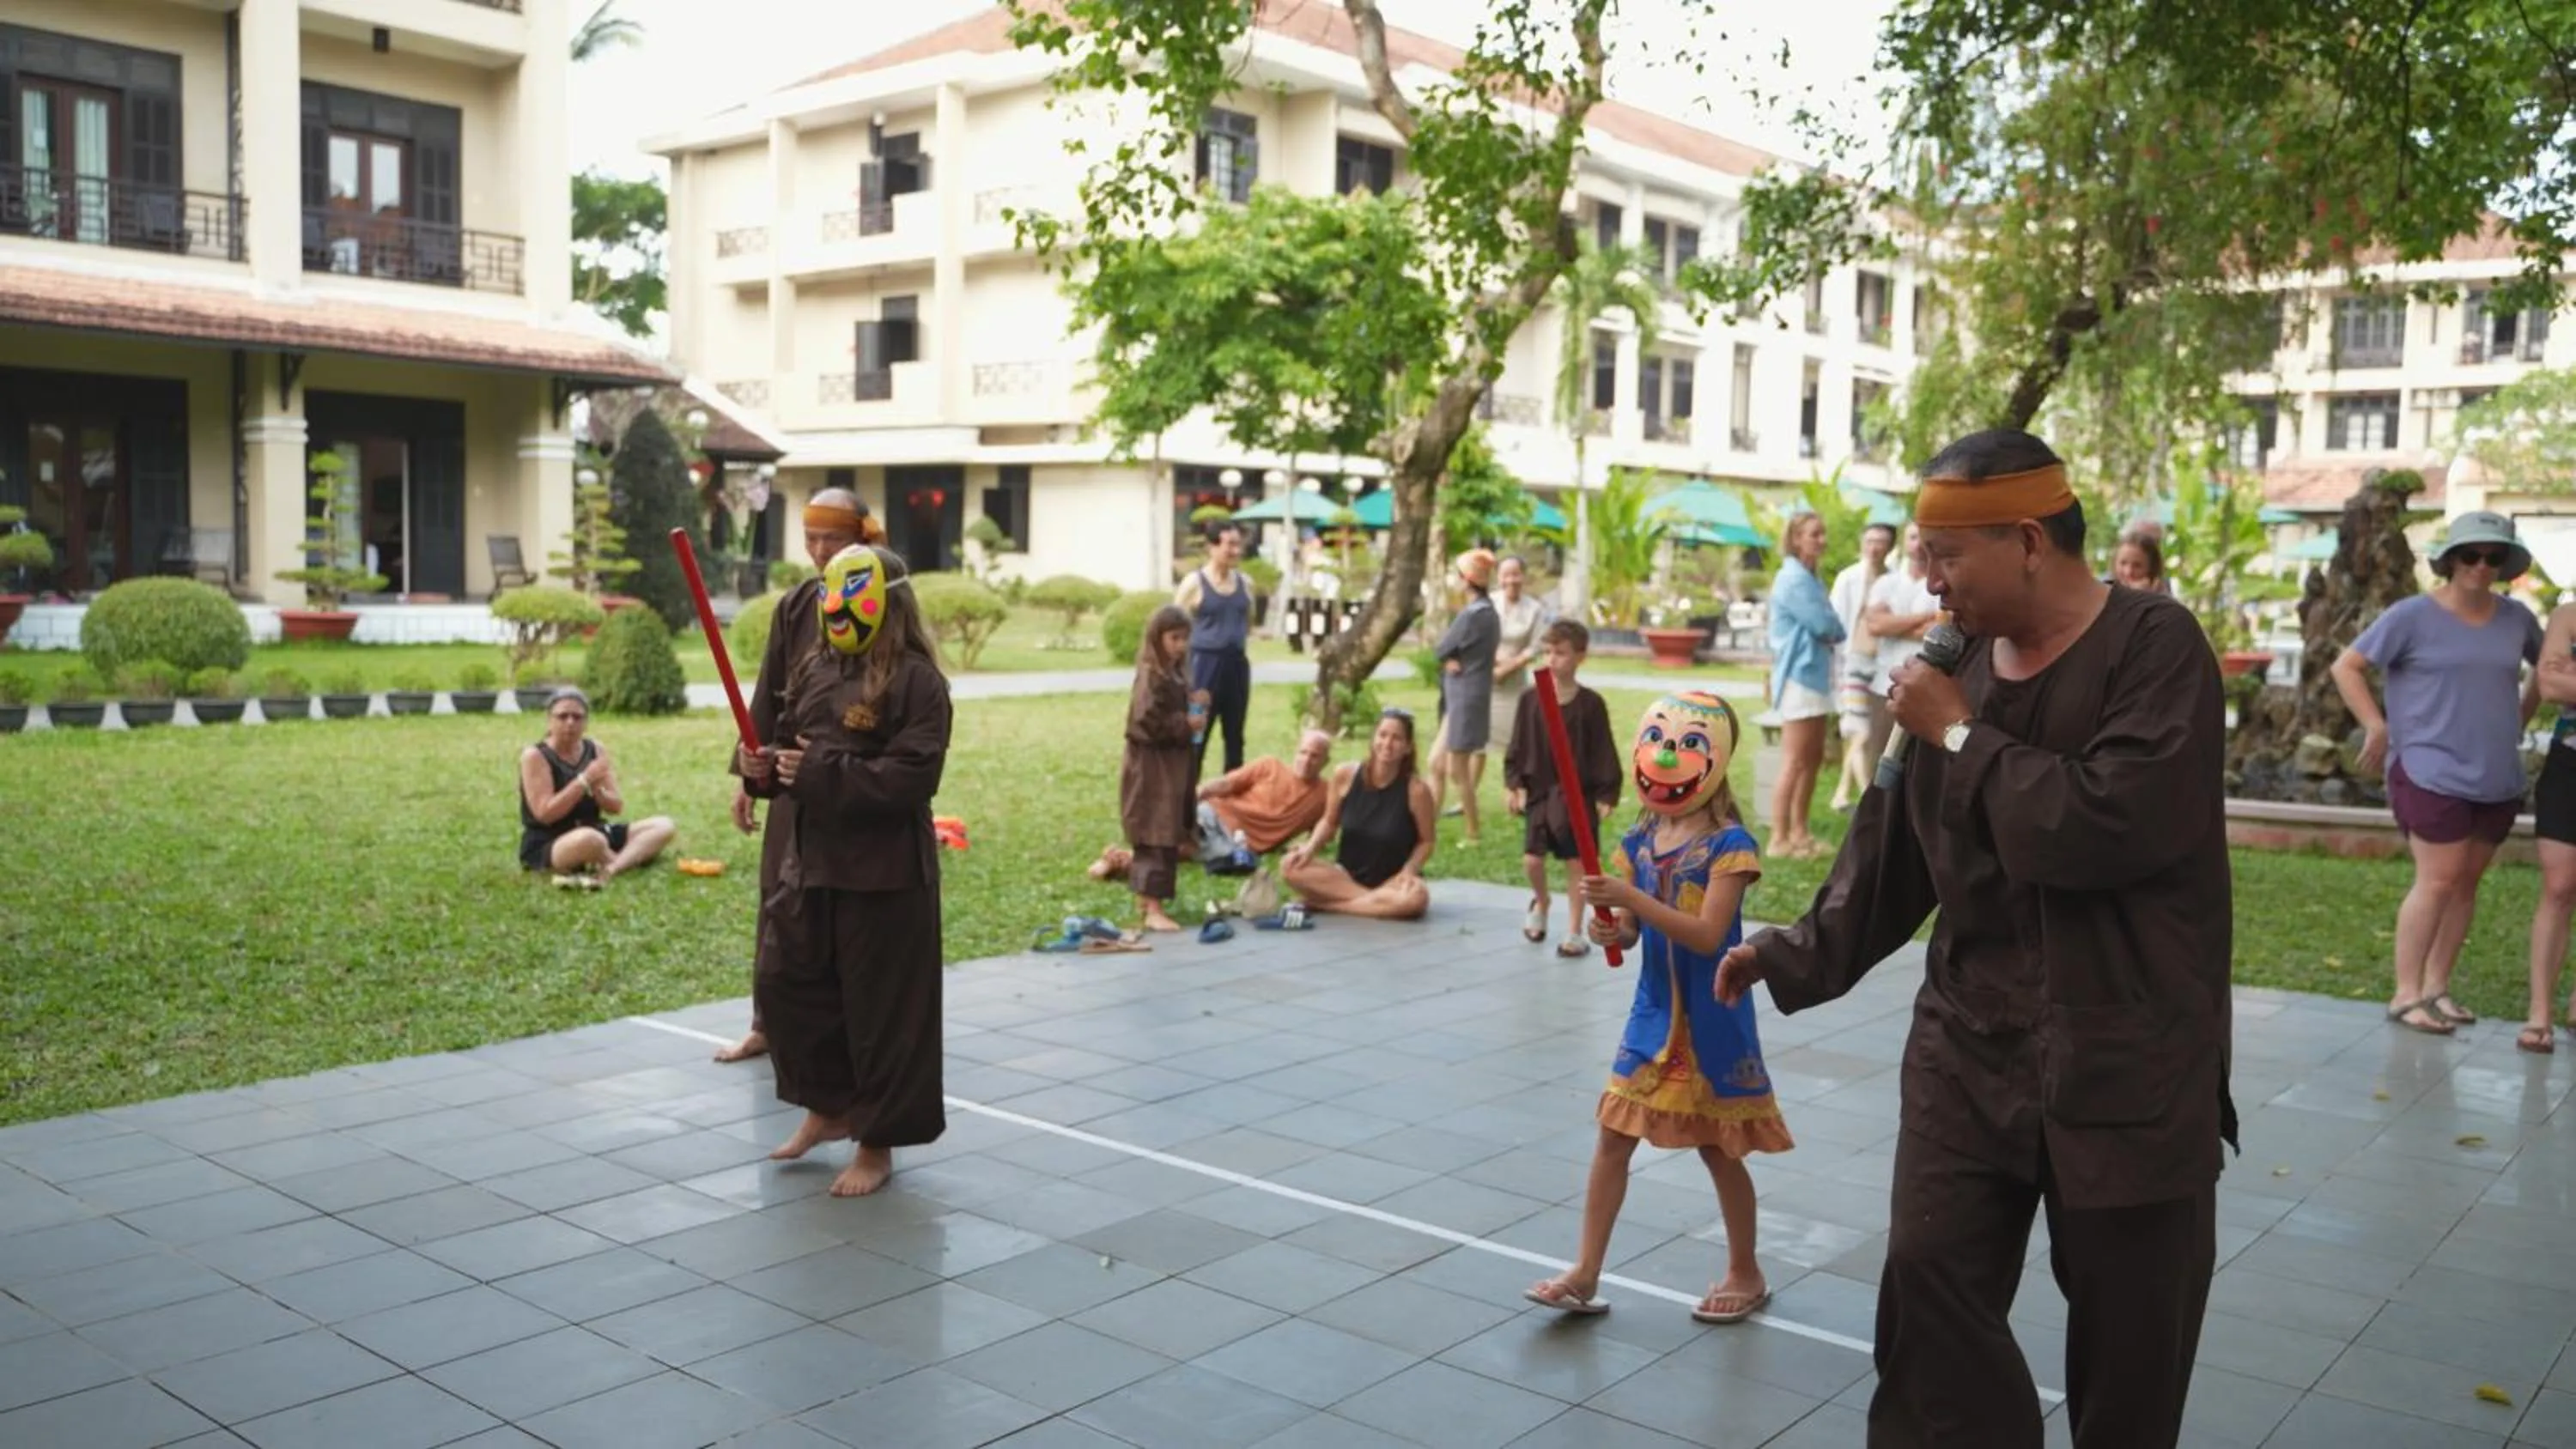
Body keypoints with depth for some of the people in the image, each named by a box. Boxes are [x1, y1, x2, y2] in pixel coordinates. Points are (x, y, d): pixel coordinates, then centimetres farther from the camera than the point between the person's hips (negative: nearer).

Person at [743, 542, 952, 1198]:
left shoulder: (916, 680, -14)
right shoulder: (814, 668, 9)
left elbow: (911, 777, -22)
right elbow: (792, 743, 18)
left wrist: (821, 773, -24)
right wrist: (762, 764, -5)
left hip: (886, 871, -8)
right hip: (811, 858, 8)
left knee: (883, 1006, 2)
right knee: (785, 984, 13)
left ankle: (878, 1144, 19)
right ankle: (828, 1108, 34)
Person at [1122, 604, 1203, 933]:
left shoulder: (1176, 674, 12)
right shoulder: (1151, 677, -17)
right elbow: (1147, 722, -25)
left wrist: (1194, 704, 1)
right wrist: (1186, 724, -19)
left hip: (1174, 764, 10)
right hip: (1152, 767, -10)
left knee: (1167, 836, 16)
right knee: (1158, 836, -11)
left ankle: (1146, 897, 27)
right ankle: (1154, 909, -10)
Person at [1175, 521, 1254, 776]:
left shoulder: (1245, 582, 8)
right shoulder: (1194, 583, -8)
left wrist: (1239, 640, 11)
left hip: (1237, 663, 6)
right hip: (1205, 663, -5)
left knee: (1235, 737, 12)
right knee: (1196, 738, -2)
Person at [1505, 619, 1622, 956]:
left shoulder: (1590, 704, -7)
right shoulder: (1531, 699, -1)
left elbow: (1603, 753, -5)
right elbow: (1518, 746, 4)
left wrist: (1605, 796, -7)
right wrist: (1515, 784, -4)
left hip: (1578, 795, -2)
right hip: (1538, 792, 2)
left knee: (1577, 864, 3)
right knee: (1531, 860, 2)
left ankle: (1575, 933, 14)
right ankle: (1541, 903, 35)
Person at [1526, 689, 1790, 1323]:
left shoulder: (1728, 845, -15)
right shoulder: (1639, 843, 3)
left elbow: (1706, 934, -25)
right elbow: (1630, 932, 7)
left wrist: (1631, 899, -33)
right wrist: (1608, 930, -17)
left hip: (1710, 1024, -5)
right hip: (1653, 1017, 5)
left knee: (1719, 1151, 8)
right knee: (1614, 1138, 5)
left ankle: (1745, 1274, 28)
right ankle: (1586, 1274, 12)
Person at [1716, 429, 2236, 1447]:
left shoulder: (2156, 647, -13)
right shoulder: (1962, 664, 6)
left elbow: (2114, 823, -28)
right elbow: (1898, 845, 14)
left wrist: (1963, 736, -18)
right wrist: (1804, 951, 9)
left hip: (2130, 1060, -5)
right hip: (1969, 1045, 5)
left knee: (2128, 1325, 9)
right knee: (1929, 1282, 2)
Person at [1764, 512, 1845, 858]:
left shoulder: (1809, 578, 16)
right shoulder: (1793, 579, -14)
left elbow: (1831, 628, 14)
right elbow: (1825, 625, -18)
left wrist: (1830, 632, -6)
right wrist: (1836, 630, 1)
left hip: (1815, 674, 10)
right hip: (1799, 676, -10)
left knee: (1814, 758, 12)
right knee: (1795, 762, -8)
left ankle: (1798, 832, 19)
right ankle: (1780, 838, -4)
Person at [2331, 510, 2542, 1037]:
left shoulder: (2516, 618, 8)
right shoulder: (2413, 616, -6)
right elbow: (2347, 667, -5)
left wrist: (2521, 719, 15)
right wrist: (2376, 727, -10)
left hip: (2497, 778, 6)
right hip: (2432, 772, -6)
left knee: (2467, 881, 8)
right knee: (2438, 879, -9)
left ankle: (2437, 987, 16)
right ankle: (2407, 994, -3)